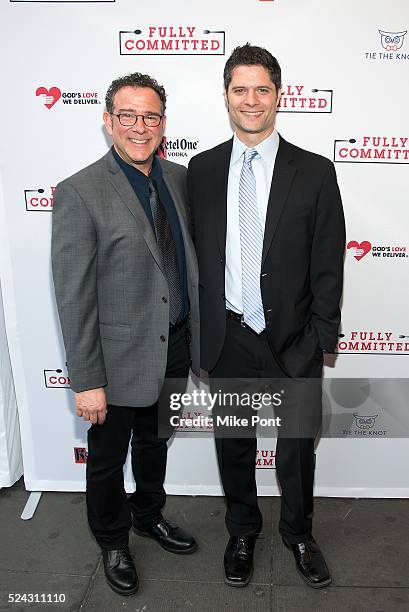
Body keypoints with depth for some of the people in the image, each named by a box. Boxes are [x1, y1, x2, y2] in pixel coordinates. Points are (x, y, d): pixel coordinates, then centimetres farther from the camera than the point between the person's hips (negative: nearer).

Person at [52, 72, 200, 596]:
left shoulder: (179, 178, 2)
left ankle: (149, 515, 52)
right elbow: (73, 298, -17)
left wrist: (196, 335, 11)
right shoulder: (79, 193, -17)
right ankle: (113, 542, 43)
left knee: (154, 443, 26)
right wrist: (86, 381, -16)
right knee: (108, 459, 17)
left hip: (174, 350, 6)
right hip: (119, 358, -5)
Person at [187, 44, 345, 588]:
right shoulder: (201, 170, 2)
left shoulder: (315, 172, -4)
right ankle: (242, 532, 43)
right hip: (226, 340, 2)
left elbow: (328, 266, -3)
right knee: (233, 446, 17)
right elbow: (195, 256, 5)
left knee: (297, 450, 15)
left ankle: (298, 533, 43)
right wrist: (199, 331, 3)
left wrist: (321, 340, -6)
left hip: (292, 343, -1)